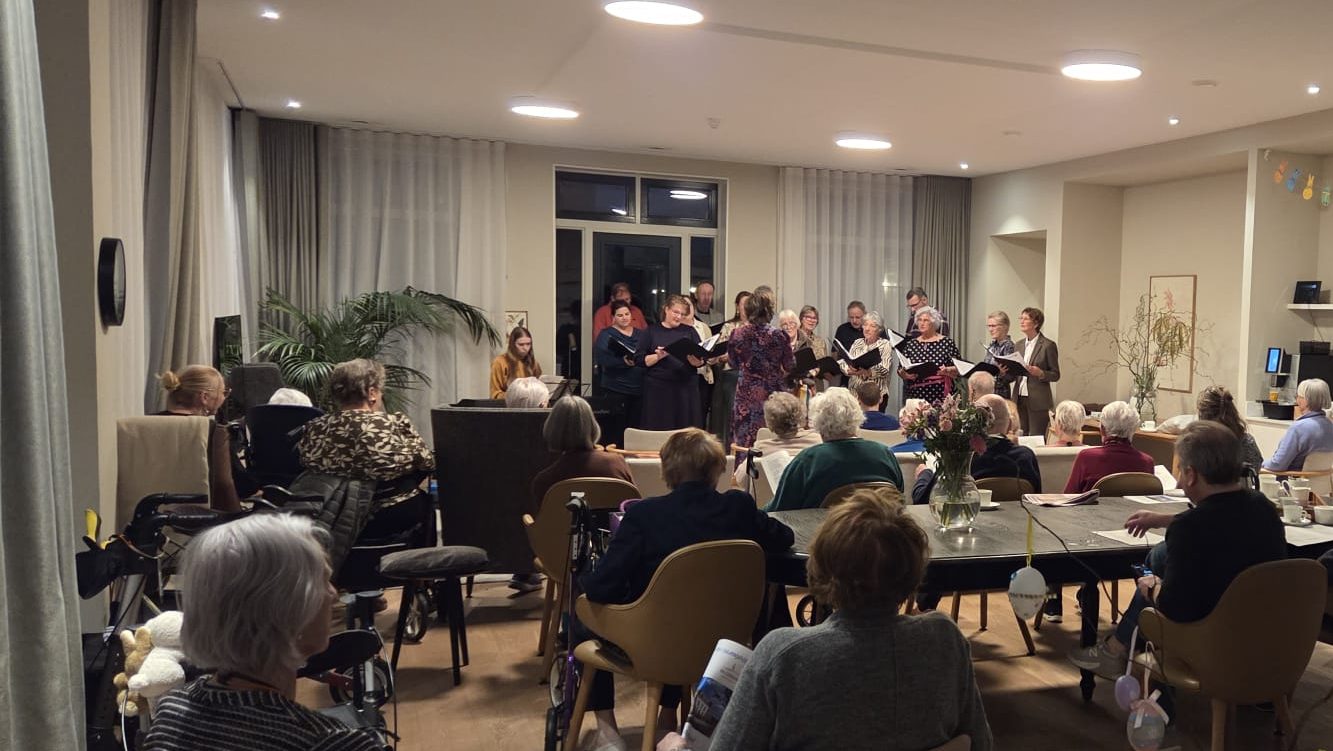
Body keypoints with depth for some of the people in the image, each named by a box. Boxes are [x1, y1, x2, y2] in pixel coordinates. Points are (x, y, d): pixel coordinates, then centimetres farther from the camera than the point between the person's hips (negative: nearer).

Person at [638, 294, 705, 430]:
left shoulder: (689, 331, 12)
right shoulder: (652, 331, 7)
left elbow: (702, 360, 6)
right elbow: (639, 360, 1)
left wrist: (695, 360, -16)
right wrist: (658, 356, -14)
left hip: (686, 388, 2)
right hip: (658, 389, -2)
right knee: (659, 430, -3)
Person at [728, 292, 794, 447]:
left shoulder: (737, 335, -6)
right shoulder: (779, 335, -8)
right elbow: (789, 366, 1)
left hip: (746, 393, 1)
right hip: (772, 392, 0)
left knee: (744, 440, 7)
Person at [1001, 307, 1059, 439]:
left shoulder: (1048, 345, -5)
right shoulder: (1019, 345, 13)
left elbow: (1055, 375, -3)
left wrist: (1040, 373, -21)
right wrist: (1005, 372, -4)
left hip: (1038, 401, -5)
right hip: (1019, 398, 5)